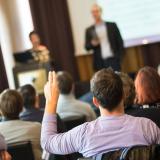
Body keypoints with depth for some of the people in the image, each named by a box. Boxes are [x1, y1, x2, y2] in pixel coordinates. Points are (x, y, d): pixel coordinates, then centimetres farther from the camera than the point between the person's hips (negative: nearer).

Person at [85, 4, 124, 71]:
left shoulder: (112, 25, 6)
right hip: (100, 62, 1)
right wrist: (93, 44, -13)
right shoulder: (89, 30, 8)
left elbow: (119, 42, 5)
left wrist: (120, 57, -4)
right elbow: (87, 47, 8)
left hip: (113, 59, 0)